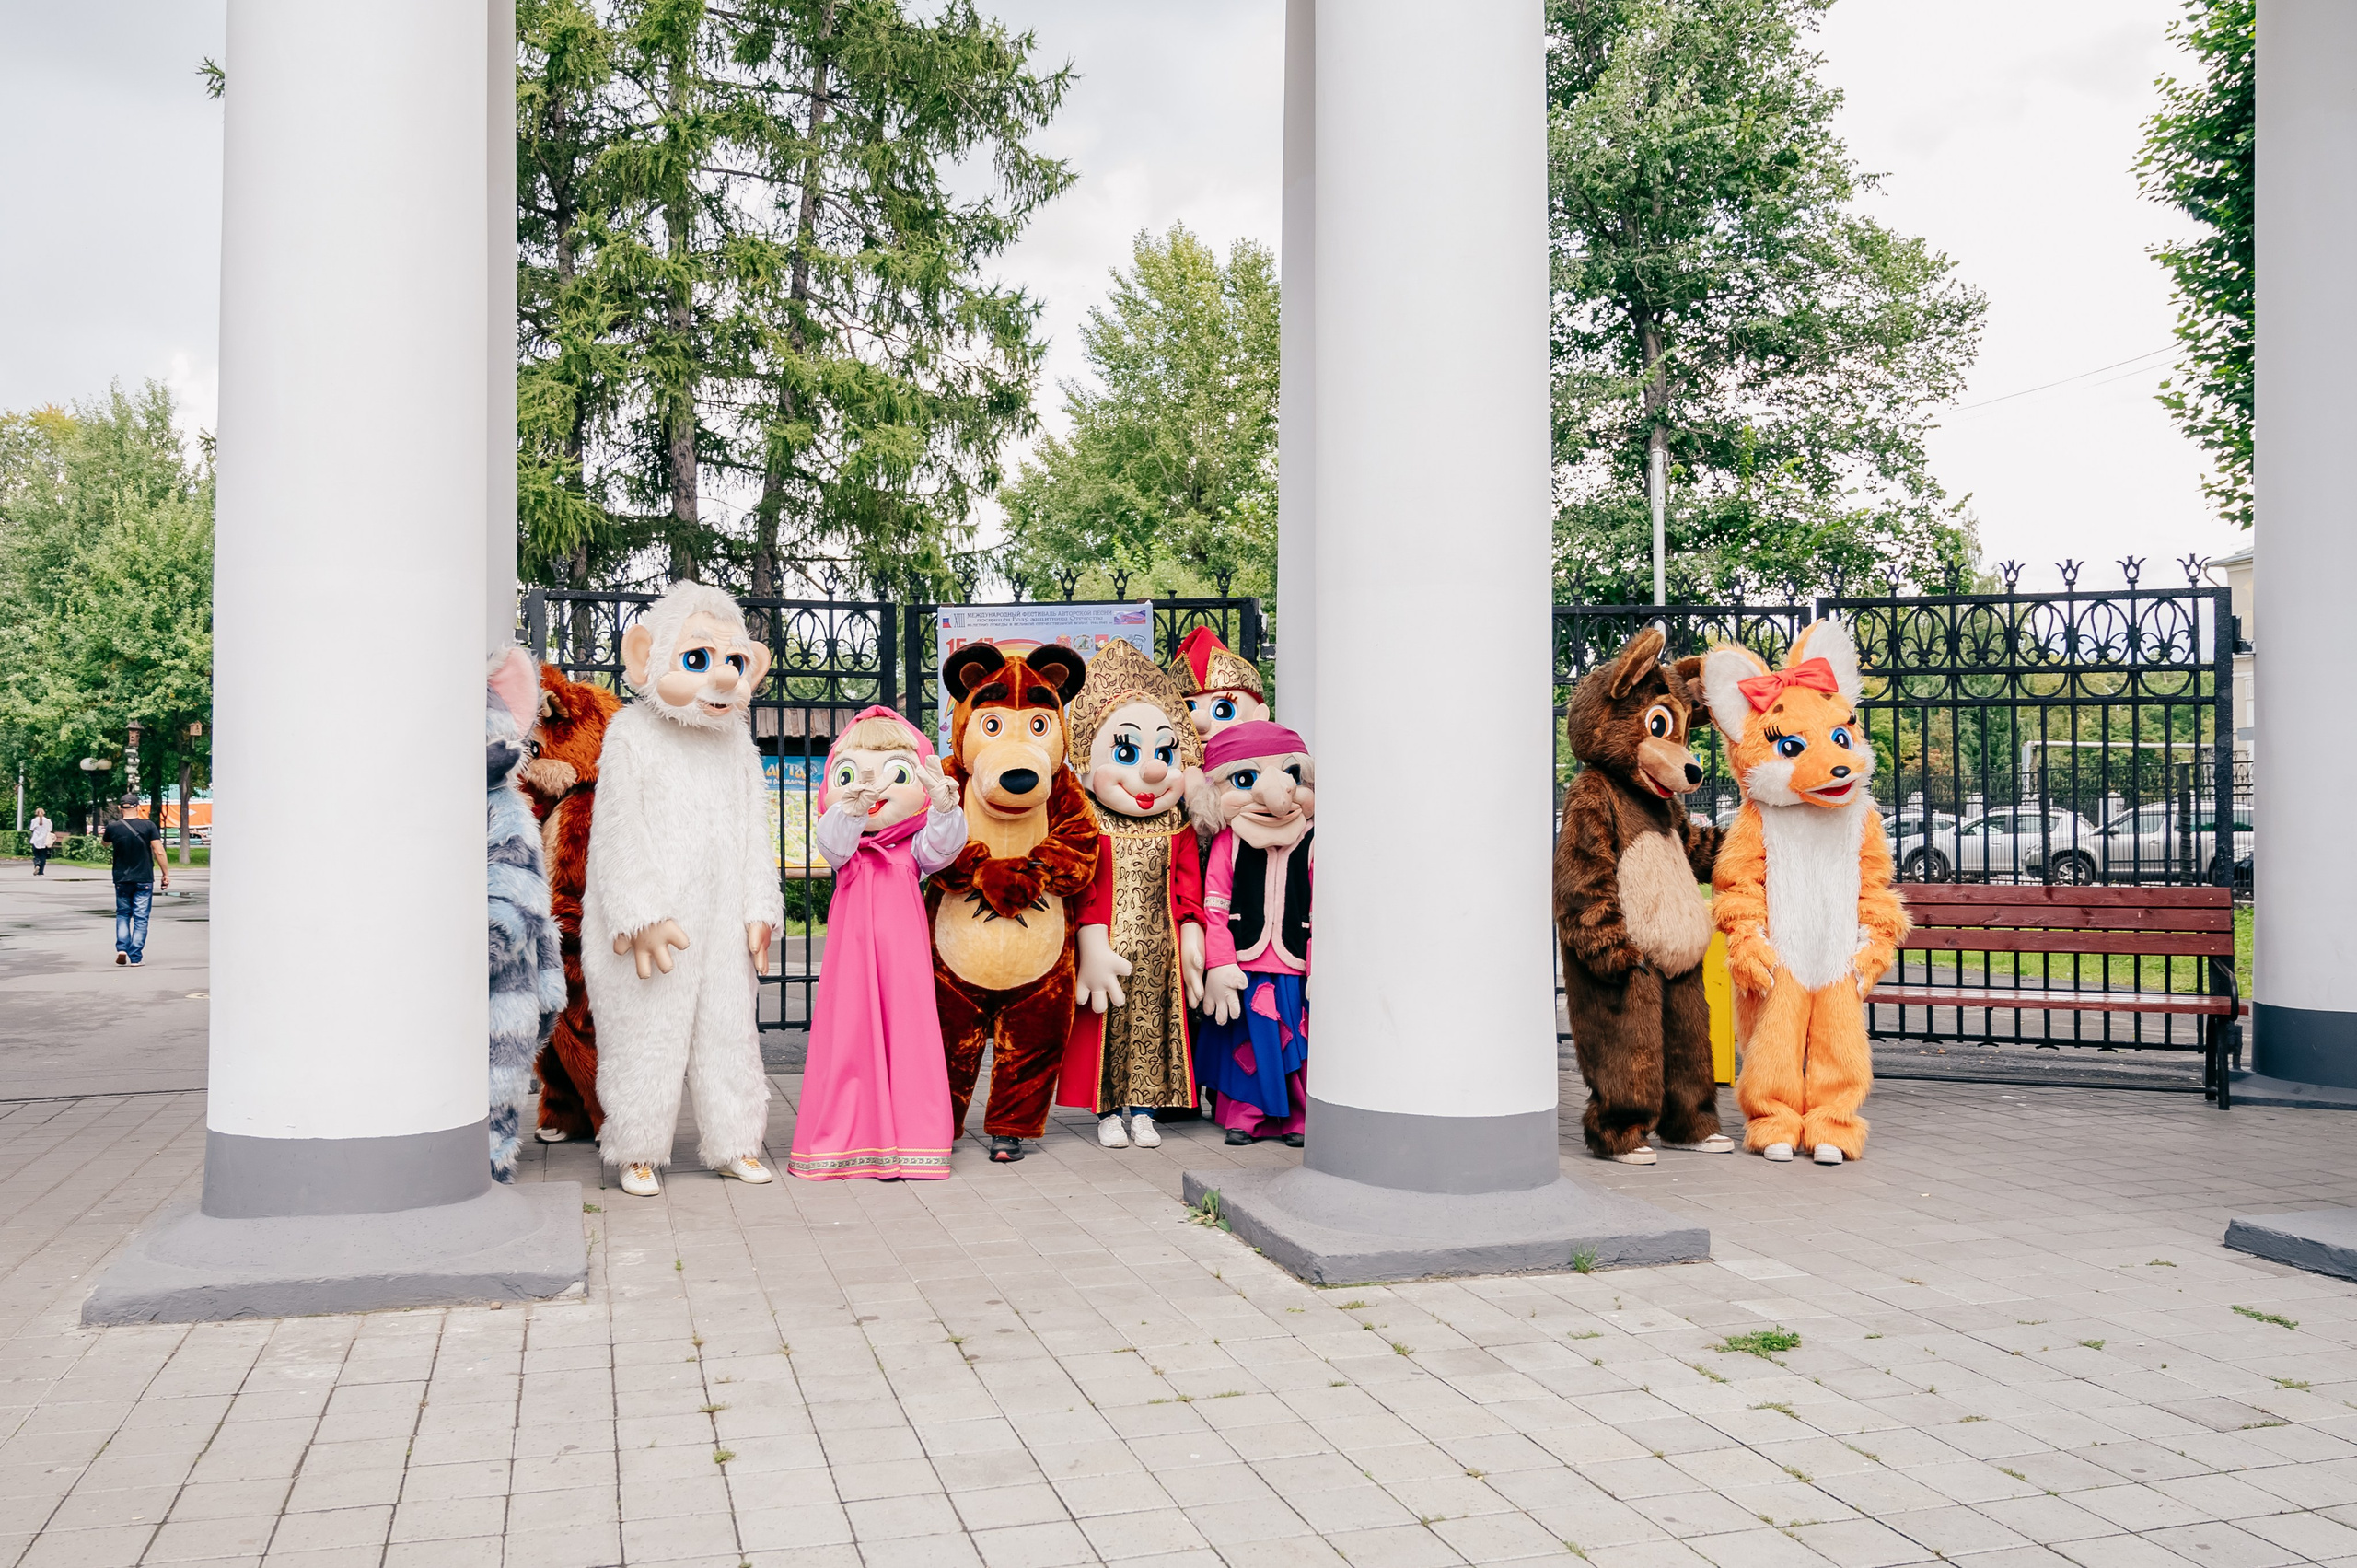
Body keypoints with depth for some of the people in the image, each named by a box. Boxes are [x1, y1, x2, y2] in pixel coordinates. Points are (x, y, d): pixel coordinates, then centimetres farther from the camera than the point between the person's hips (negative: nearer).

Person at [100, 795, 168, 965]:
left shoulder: (113, 827, -4)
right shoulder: (148, 826, -8)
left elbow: (106, 844, 18)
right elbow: (159, 851, -11)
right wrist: (166, 874, -3)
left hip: (122, 880, 2)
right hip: (144, 880, -1)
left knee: (122, 914, 19)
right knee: (141, 919, 3)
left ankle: (122, 948, 2)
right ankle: (135, 957, 1)